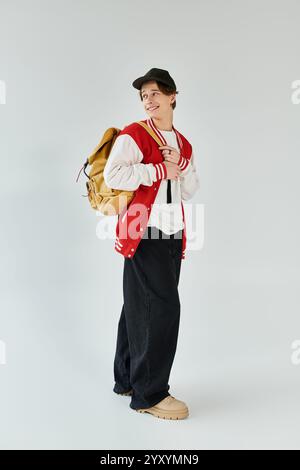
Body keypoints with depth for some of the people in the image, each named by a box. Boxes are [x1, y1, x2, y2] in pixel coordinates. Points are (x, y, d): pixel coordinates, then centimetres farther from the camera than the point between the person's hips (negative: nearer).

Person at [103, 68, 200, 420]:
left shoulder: (183, 144, 17)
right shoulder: (133, 135, -4)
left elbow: (190, 191, 15)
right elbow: (112, 176, -18)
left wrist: (181, 168, -4)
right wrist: (160, 169, -13)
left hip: (173, 233, 7)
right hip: (144, 232, -7)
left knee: (140, 307, 12)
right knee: (162, 305, -10)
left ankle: (127, 380, 23)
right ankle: (149, 393, 0)